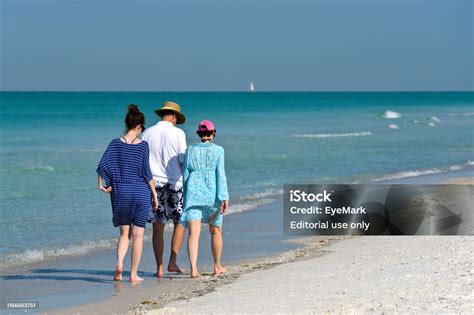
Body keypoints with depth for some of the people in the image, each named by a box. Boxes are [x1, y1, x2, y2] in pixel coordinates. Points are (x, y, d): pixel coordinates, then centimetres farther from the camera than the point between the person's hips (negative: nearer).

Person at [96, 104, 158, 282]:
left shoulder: (115, 144, -1)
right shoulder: (143, 145, -6)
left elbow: (103, 165, -9)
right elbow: (146, 172, -6)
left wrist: (102, 184, 4)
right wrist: (154, 194, 1)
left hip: (121, 192, 2)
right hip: (141, 191, -2)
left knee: (125, 233, 14)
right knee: (138, 234, 6)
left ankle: (119, 263, -9)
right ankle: (134, 274, 6)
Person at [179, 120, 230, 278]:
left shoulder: (190, 150, 7)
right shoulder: (217, 150, -1)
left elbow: (186, 175, 9)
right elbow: (220, 174, -8)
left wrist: (186, 197, 18)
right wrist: (224, 197, -11)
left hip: (193, 194, 1)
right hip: (212, 194, -1)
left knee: (193, 233, -6)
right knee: (216, 231, 16)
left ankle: (193, 269, -20)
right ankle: (217, 266, 28)